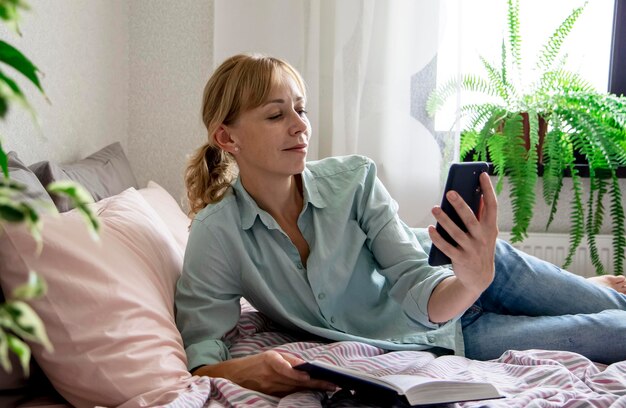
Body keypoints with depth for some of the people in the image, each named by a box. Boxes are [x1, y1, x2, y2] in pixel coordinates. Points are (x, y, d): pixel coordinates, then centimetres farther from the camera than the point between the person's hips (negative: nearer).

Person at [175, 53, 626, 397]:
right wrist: (242, 370, -46)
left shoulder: (352, 179, -24)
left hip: (458, 282, 0)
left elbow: (419, 291, -27)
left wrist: (474, 279, -48)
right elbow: (197, 358, -25)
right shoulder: (217, 236, -23)